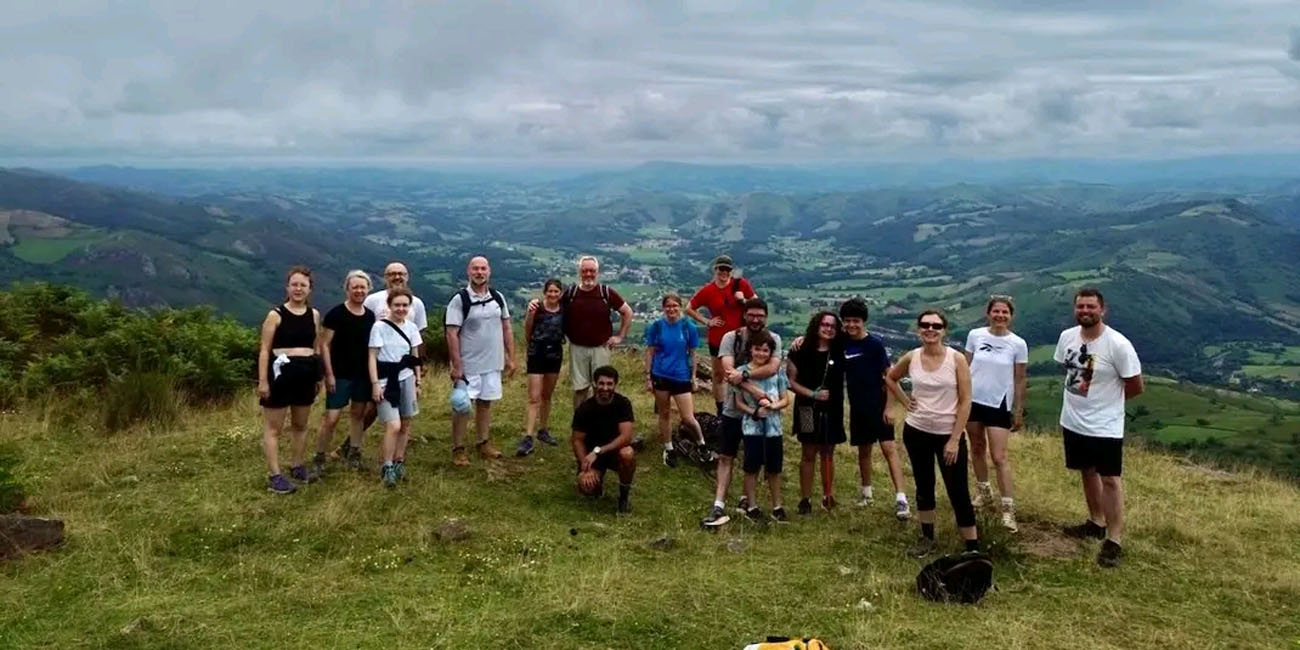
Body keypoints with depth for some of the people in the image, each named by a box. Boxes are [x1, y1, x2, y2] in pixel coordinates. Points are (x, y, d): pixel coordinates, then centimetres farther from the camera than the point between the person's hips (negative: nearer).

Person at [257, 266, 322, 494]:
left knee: (300, 424, 16)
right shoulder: (275, 315, -6)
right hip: (281, 372, -5)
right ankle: (274, 476, 4)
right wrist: (262, 380, -13)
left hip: (305, 373, 5)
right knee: (274, 427, 1)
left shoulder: (314, 315, 7)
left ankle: (297, 466, 31)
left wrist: (318, 376, 16)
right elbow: (265, 350, -7)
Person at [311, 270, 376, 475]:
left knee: (358, 413, 14)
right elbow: (324, 345, -9)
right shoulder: (336, 314, -10)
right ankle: (319, 458, 6)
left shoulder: (370, 316, 6)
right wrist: (329, 374, -13)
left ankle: (353, 453, 27)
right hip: (340, 374, -5)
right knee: (331, 418, -7)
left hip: (363, 374, 5)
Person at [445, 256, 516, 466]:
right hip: (468, 365, -5)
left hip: (493, 363, 5)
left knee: (486, 402, 13)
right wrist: (456, 366, -17)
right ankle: (458, 449, 10)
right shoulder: (460, 299, -10)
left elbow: (506, 329, 11)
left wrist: (511, 358, 8)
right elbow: (452, 334, -13)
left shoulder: (498, 297, 5)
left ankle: (484, 444, 25)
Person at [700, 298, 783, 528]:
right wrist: (756, 393, -27)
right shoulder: (730, 338, -7)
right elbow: (728, 371, -19)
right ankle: (719, 507, -3)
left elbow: (773, 368, -20)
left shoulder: (774, 339, -4)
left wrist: (744, 373, -31)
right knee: (725, 458, -2)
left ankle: (747, 498, 31)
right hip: (733, 409, -1)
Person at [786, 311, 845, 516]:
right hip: (808, 410, -2)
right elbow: (790, 381, -6)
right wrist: (812, 394, -15)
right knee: (808, 454, 4)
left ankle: (828, 495, 25)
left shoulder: (839, 352, 0)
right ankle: (805, 499, 10)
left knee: (828, 453, 13)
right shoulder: (802, 351, -7)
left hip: (832, 410, 2)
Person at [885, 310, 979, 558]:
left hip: (949, 435, -3)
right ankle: (927, 538, 31)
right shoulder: (911, 358, -2)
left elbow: (965, 401, -10)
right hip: (917, 432, 3)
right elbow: (890, 378, 19)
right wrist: (905, 400, 4)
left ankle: (973, 547, 7)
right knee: (924, 486, 15)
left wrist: (955, 440, -13)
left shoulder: (957, 359, -11)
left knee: (958, 491, -2)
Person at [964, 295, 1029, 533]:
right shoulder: (975, 335, -4)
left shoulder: (1018, 344, -8)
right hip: (973, 401, 3)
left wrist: (1019, 412, 0)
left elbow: (1019, 380, -2)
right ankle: (984, 492, 36)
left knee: (999, 457, -6)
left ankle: (1008, 509, -1)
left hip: (999, 405, -3)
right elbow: (966, 368, 5)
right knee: (977, 449, 16)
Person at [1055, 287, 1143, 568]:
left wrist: (1105, 397, 0)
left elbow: (1136, 386, -12)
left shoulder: (1118, 344, -20)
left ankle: (1114, 541, 6)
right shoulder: (1067, 337, -3)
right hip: (1073, 421, 6)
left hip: (1105, 426, -6)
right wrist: (1081, 395, 8)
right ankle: (1097, 522, 38)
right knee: (1087, 472, 21)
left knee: (1110, 480, -1)